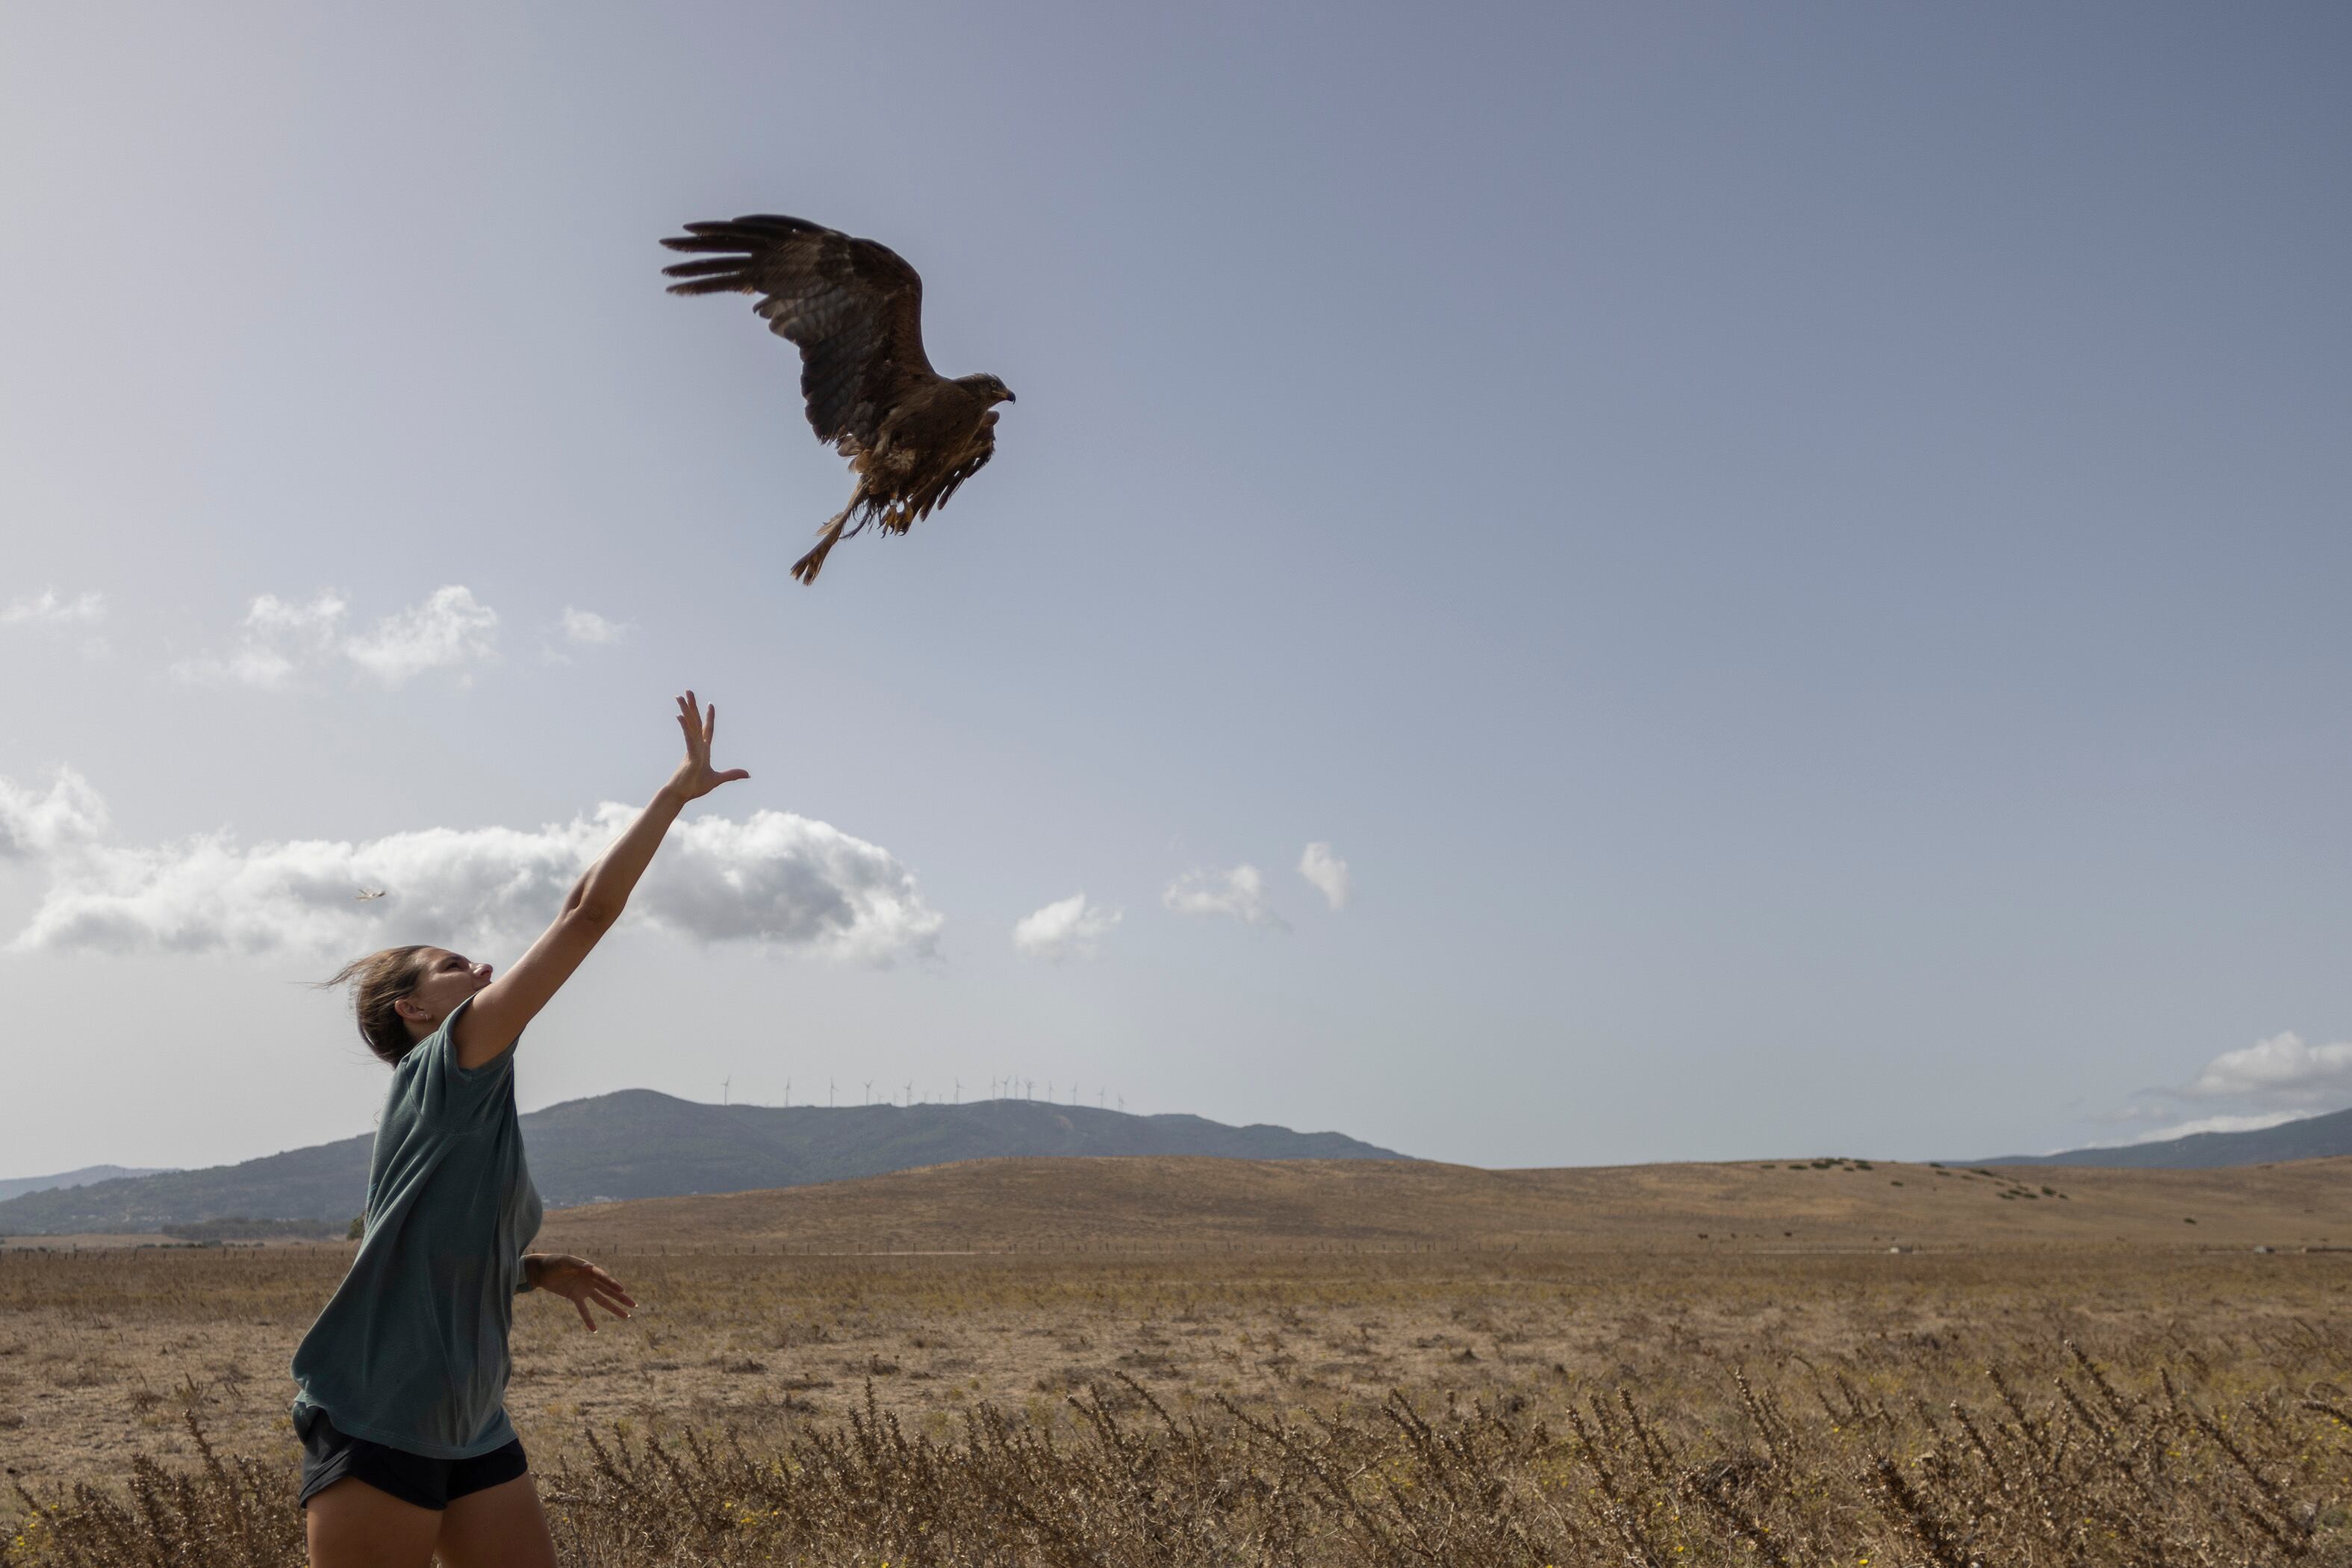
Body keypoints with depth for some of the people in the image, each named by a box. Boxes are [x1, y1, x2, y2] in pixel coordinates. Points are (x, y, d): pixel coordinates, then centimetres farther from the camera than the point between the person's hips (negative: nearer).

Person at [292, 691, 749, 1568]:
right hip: (377, 1425, -9)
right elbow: (589, 910, -15)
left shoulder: (475, 1105, 16)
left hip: (472, 1431, 9)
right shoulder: (442, 1068, -9)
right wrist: (681, 788, -11)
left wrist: (535, 1273, 11)